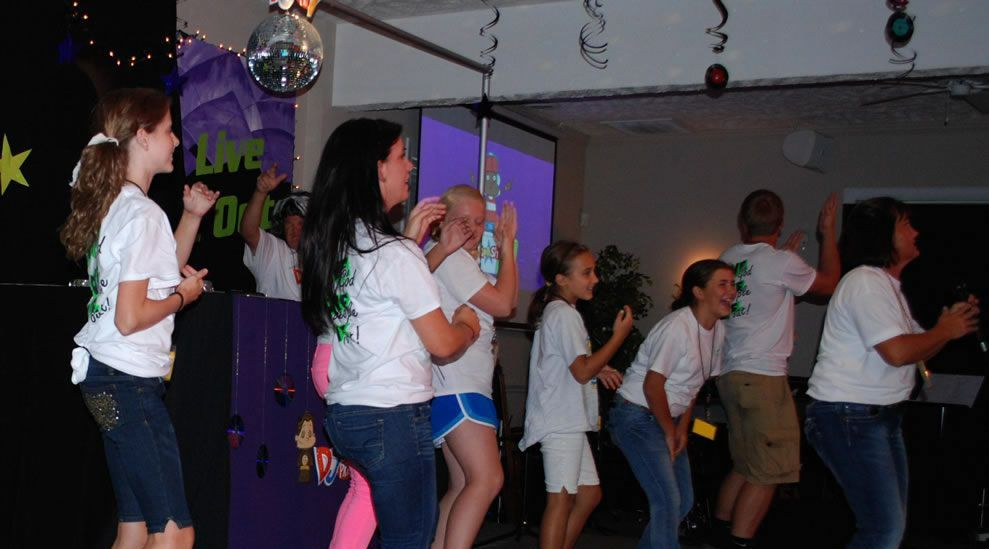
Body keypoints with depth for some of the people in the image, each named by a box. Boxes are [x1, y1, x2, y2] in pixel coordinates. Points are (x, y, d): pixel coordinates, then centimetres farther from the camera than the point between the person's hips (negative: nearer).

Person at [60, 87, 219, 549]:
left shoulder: (114, 204, 13)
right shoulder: (142, 213, -15)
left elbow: (159, 272, 25)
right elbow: (130, 318, -20)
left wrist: (192, 216, 16)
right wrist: (184, 295, -5)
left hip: (109, 377, 10)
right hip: (128, 379, -10)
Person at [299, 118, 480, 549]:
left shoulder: (329, 244, 9)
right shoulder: (395, 253, -16)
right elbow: (442, 344, -10)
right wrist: (468, 324, 10)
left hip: (342, 414, 9)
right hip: (394, 416, -9)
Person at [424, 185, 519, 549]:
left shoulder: (463, 260, 23)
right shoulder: (450, 258, -9)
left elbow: (509, 301, 20)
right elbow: (502, 304, -12)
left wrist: (506, 245, 16)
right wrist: (506, 248, -3)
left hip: (467, 386, 11)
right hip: (455, 386, -11)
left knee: (463, 485, 10)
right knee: (487, 479, -19)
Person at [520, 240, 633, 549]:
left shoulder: (558, 311, 17)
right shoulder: (564, 314, -14)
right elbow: (582, 372, -19)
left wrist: (598, 370, 8)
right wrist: (620, 335, -14)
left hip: (568, 421, 10)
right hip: (561, 422, -10)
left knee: (589, 494, 14)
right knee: (562, 498, -8)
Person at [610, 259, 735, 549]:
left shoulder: (717, 330, 3)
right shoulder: (677, 327, -23)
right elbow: (652, 385, -21)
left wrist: (682, 427, 7)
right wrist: (669, 431, -10)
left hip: (668, 418, 9)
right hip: (638, 417, -9)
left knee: (684, 501, 12)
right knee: (668, 501, -14)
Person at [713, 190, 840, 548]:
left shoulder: (727, 260, 8)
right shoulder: (782, 263, -12)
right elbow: (828, 284, 5)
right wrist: (828, 232, 12)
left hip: (731, 373, 8)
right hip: (762, 376, -8)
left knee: (745, 465, 19)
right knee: (766, 472, -2)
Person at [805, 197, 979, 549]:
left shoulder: (888, 285, 19)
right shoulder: (865, 281, -14)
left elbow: (915, 351, 20)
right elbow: (897, 352, -23)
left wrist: (950, 325, 4)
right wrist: (946, 331, -7)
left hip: (882, 415, 11)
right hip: (848, 417, -11)